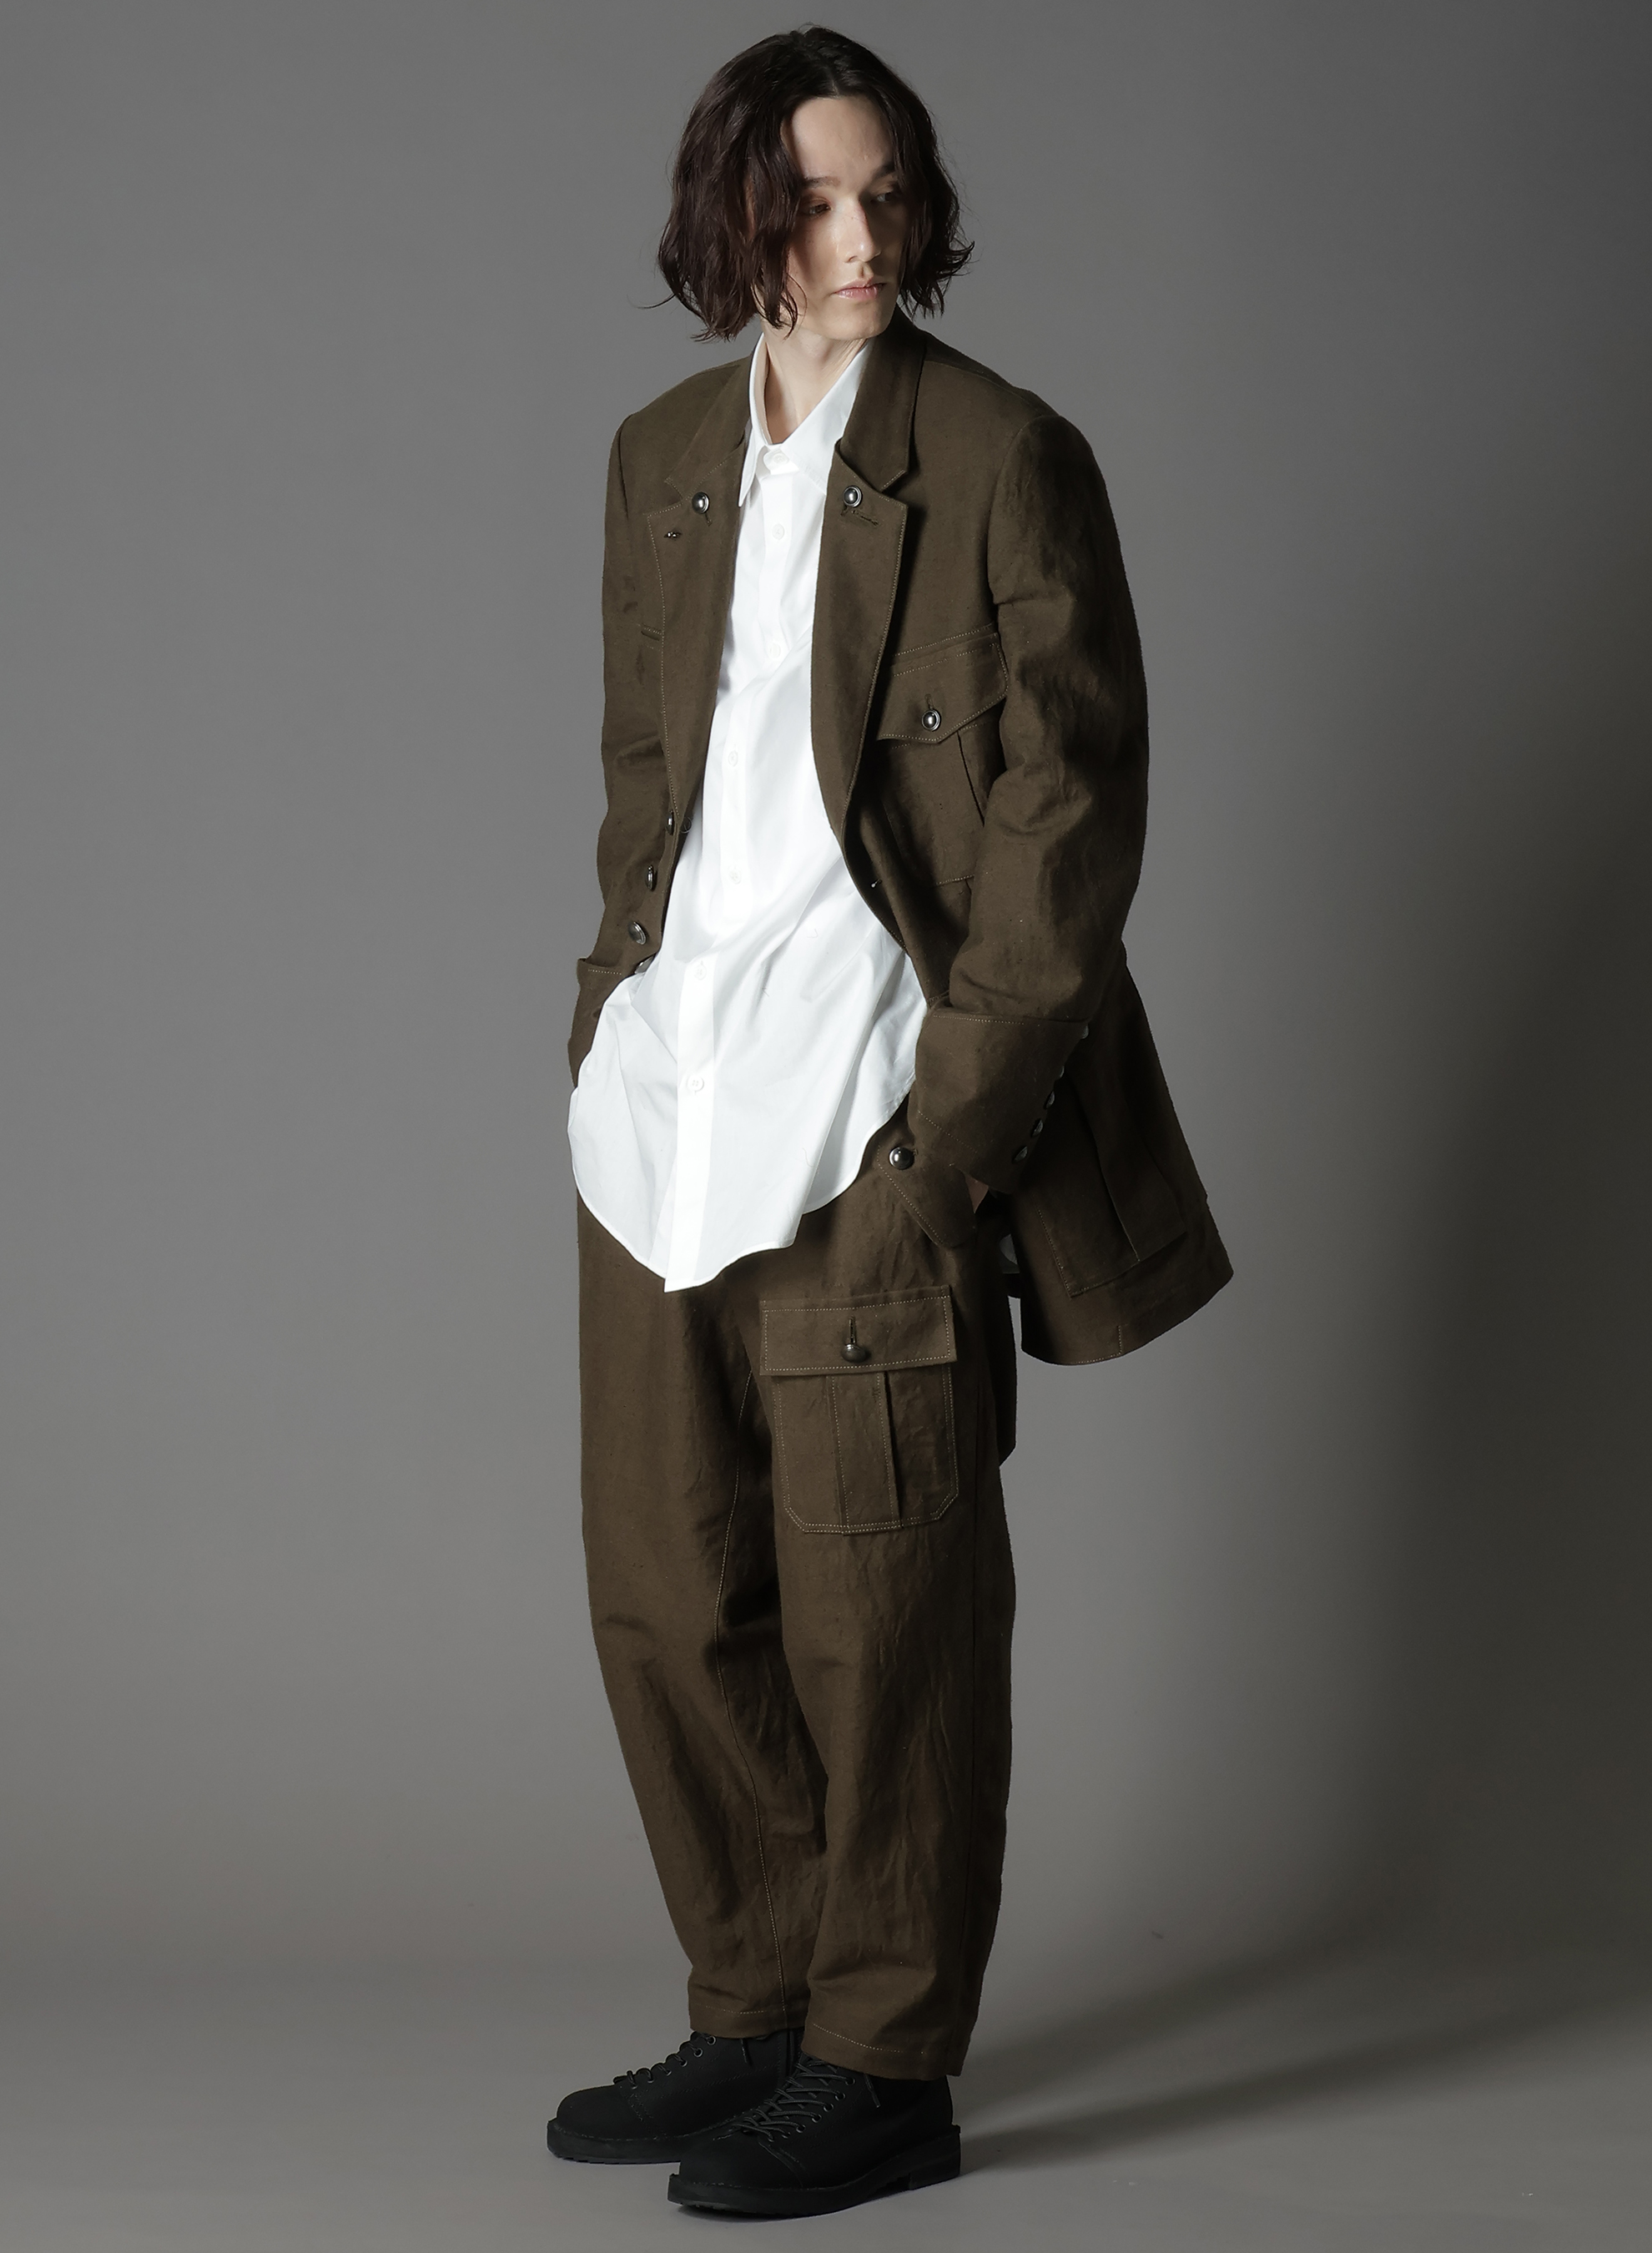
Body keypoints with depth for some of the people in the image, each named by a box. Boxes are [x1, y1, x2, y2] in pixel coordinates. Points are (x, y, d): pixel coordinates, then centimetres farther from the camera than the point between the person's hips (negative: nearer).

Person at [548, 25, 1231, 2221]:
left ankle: (886, 2063, 12)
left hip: (875, 1103, -6)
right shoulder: (663, 458, 14)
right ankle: (756, 2015, 25)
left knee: (880, 1595, -1)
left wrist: (955, 1120, -12)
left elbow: (1070, 803, -7)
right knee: (669, 1587, 10)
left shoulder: (1002, 458, -4)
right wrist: (615, 1031, 13)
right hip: (669, 1093, 6)